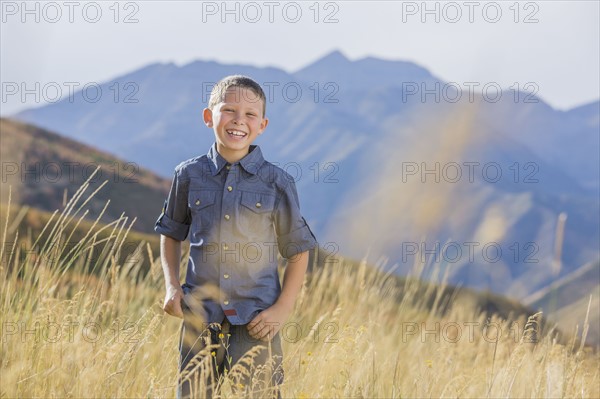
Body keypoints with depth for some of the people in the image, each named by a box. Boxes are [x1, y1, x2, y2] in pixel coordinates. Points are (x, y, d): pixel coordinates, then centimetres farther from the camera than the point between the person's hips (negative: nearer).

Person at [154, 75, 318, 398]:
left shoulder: (277, 183, -3)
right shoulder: (189, 175, 2)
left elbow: (298, 251, 3)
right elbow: (171, 233, 17)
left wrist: (283, 308, -6)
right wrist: (172, 285, 4)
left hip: (257, 321, -2)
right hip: (200, 317, 2)